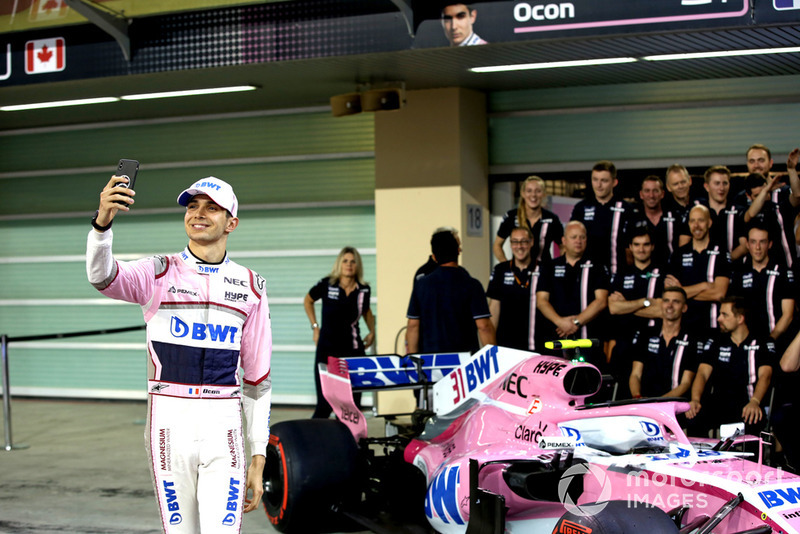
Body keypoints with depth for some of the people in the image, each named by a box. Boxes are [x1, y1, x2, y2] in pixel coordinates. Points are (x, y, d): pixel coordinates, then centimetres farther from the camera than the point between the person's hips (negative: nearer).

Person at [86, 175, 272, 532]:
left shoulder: (250, 286, 6)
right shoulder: (159, 274, 1)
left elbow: (257, 377, 8)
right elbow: (102, 276, -22)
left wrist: (258, 457, 4)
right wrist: (103, 219, -42)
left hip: (223, 431, 1)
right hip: (169, 426, 0)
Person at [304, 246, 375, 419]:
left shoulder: (364, 290, 2)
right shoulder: (326, 285, -5)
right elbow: (308, 301, 14)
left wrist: (372, 331, 12)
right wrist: (315, 327, 9)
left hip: (354, 352, 3)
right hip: (327, 351, -3)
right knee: (324, 405, -4)